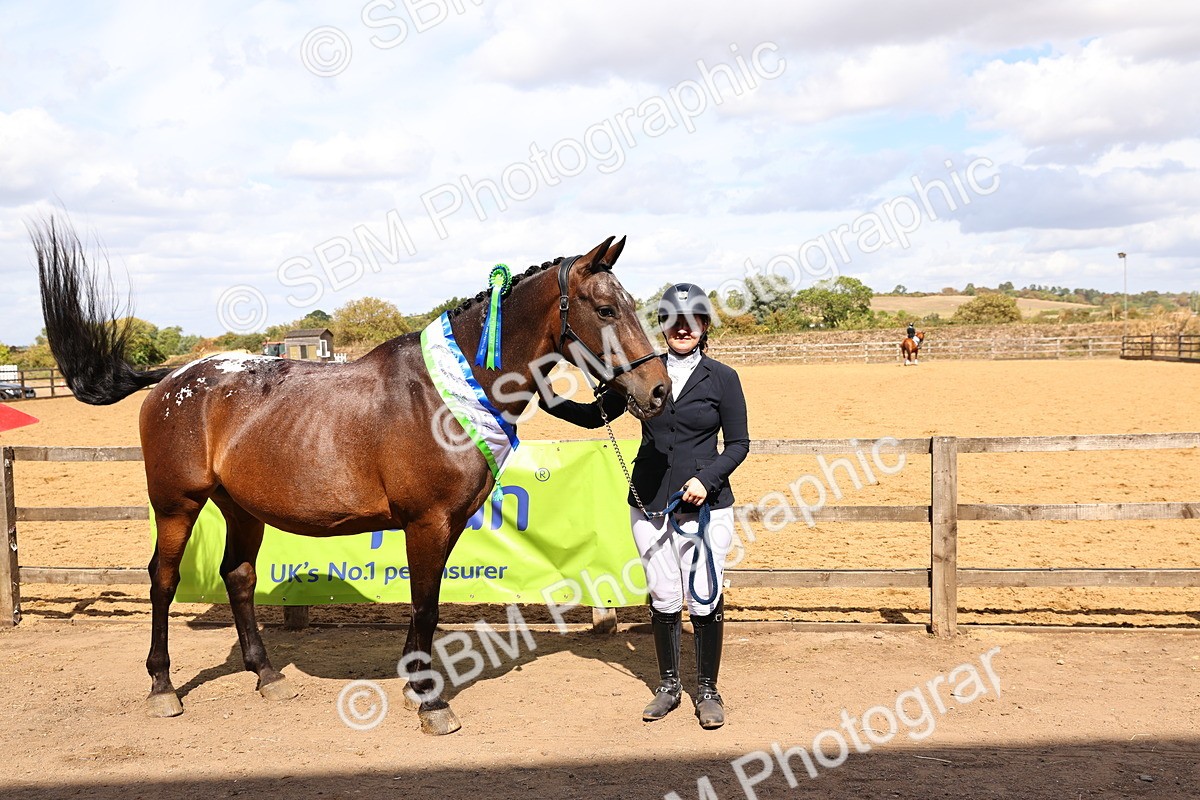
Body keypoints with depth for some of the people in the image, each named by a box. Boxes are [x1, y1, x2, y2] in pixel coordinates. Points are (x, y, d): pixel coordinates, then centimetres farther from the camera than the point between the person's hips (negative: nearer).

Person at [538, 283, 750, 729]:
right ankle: (668, 685, 27)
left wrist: (708, 478, -17)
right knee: (662, 599, 11)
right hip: (649, 504, 3)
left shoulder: (722, 378, -2)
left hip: (705, 505, -2)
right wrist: (549, 400, -3)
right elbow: (595, 415, 10)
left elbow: (738, 443, -1)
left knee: (705, 598, 0)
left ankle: (707, 690, 19)